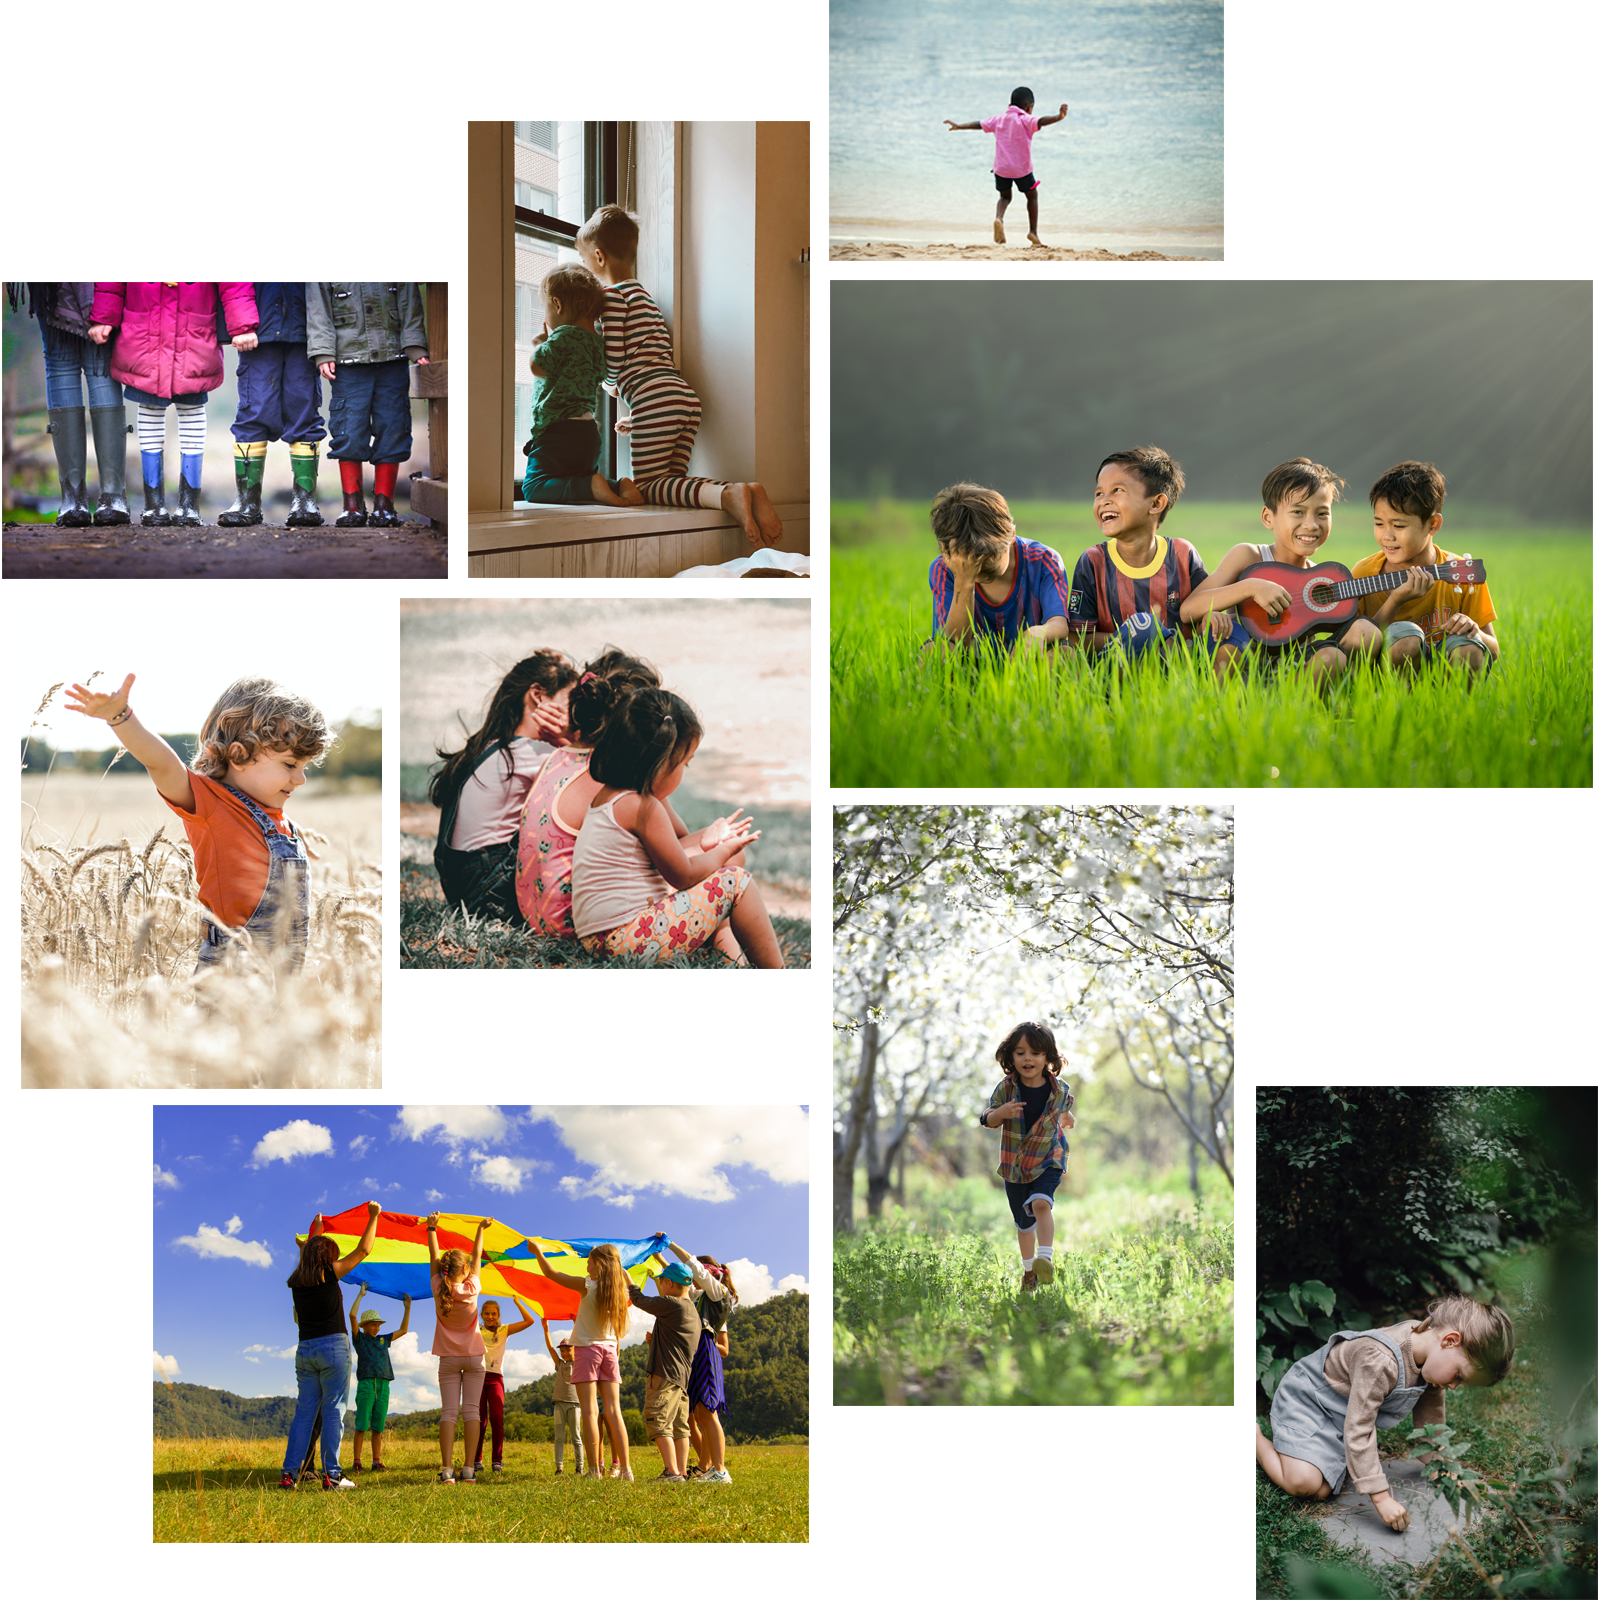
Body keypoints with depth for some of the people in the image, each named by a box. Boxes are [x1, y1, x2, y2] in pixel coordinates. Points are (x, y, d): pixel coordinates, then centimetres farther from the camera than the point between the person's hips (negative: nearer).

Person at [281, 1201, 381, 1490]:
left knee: (304, 1411, 7)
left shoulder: (297, 1281, 10)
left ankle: (289, 1473, 0)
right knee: (333, 1410, -4)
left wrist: (316, 1228, 47)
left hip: (305, 1350, 5)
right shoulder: (329, 1273, -5)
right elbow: (363, 1250, 0)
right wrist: (373, 1217, 9)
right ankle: (331, 1474, -8)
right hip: (333, 1346, -5)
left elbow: (309, 1253, 32)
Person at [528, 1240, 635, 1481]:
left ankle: (594, 1470, -14)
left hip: (587, 1349, -5)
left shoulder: (588, 1286, -11)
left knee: (590, 1411, -7)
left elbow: (550, 1273, -4)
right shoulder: (621, 1290, 1)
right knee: (613, 1412, 4)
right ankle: (625, 1469, -2)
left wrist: (537, 1251, 9)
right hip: (609, 1350, 5)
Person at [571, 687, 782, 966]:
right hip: (628, 940, -10)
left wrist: (702, 845, 29)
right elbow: (684, 876, -6)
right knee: (735, 882, -4)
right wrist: (723, 851, 11)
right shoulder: (643, 808, -14)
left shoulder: (606, 796, 15)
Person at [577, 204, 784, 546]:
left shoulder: (614, 295, 1)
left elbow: (614, 356, -6)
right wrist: (637, 417, 33)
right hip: (687, 397, 9)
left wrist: (610, 385, 18)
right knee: (670, 482, 8)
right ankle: (749, 494, -18)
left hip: (655, 399, -9)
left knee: (649, 486, -7)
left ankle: (728, 496, -33)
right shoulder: (646, 297, 30)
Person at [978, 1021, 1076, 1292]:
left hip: (1047, 1160, -2)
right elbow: (987, 1119, -10)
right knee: (1023, 1222, 12)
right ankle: (1029, 1270, 30)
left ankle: (1045, 1259, -35)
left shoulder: (1059, 1090, -8)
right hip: (1014, 1163, 2)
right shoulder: (1006, 1088, -11)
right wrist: (1000, 1113, -26)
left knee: (1041, 1203, -29)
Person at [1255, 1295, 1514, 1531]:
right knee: (1303, 1481, -27)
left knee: (1321, 1492, -9)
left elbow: (1430, 1416, 9)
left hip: (1338, 1421, 8)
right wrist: (1381, 1498, -36)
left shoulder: (1430, 1358, -11)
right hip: (1305, 1397, -8)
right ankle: (1254, 1436, 0)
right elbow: (1358, 1432, -36)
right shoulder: (1380, 1362, -38)